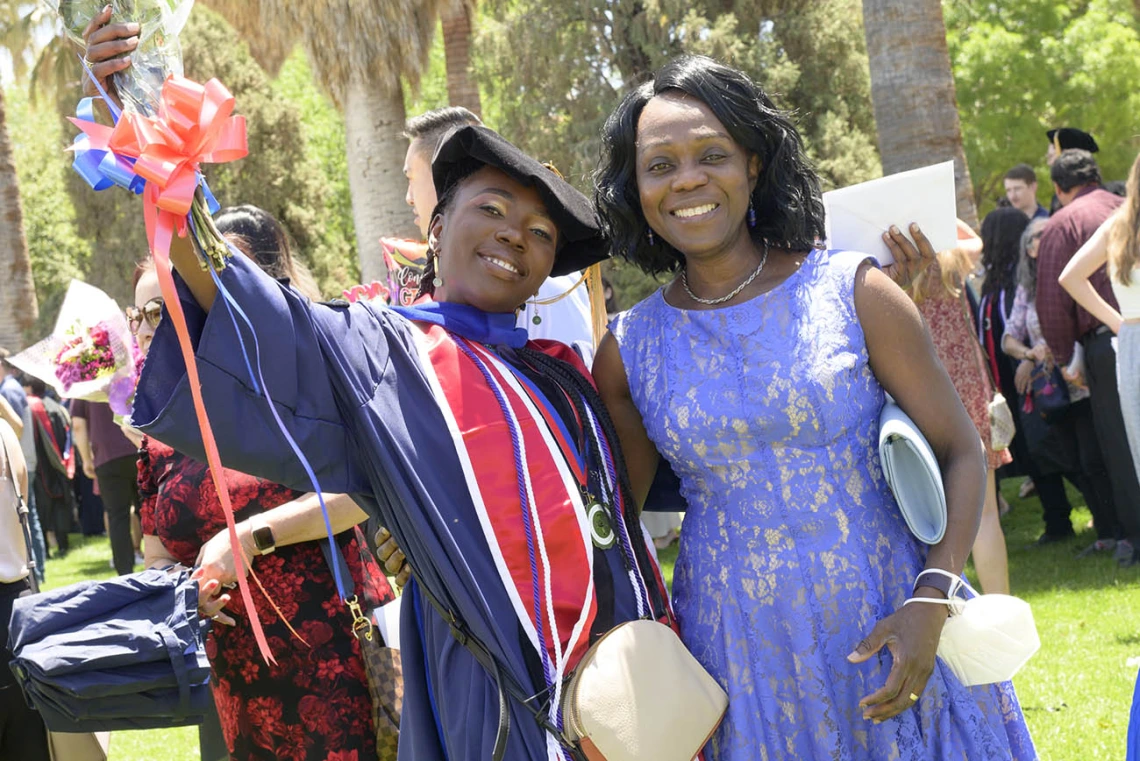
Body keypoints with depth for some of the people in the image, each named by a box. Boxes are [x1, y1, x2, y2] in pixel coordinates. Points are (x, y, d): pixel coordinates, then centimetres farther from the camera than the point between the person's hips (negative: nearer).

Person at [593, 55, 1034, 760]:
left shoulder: (854, 292, -5)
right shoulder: (629, 350, 1)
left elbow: (960, 451, -3)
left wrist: (930, 604, -16)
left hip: (891, 641, -1)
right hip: (742, 666, 2)